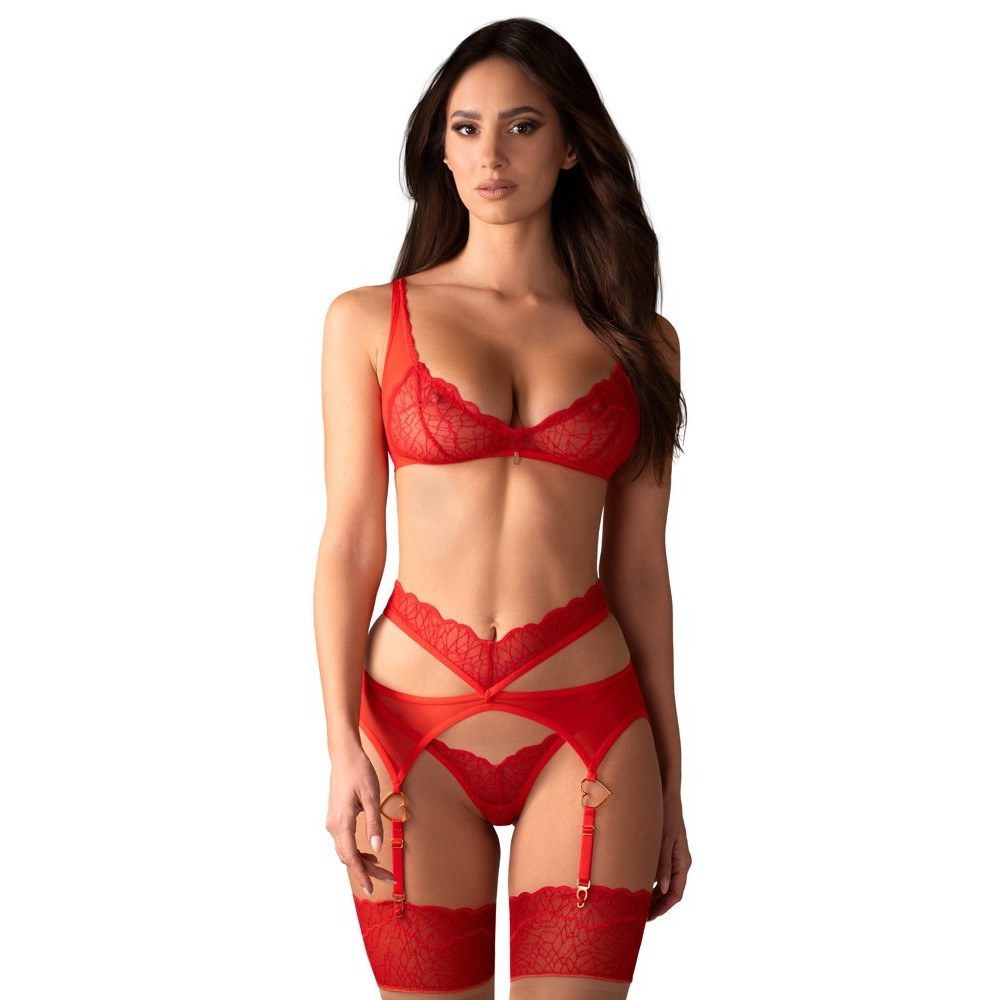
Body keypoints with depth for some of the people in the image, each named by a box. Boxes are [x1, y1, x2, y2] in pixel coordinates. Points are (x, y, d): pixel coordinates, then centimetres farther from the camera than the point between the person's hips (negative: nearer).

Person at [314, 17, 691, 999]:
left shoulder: (639, 341, 7)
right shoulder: (370, 321, 4)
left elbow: (638, 566, 9)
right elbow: (350, 540, 1)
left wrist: (669, 783, 9)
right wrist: (343, 748, -8)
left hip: (588, 730, 1)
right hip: (417, 725, 0)